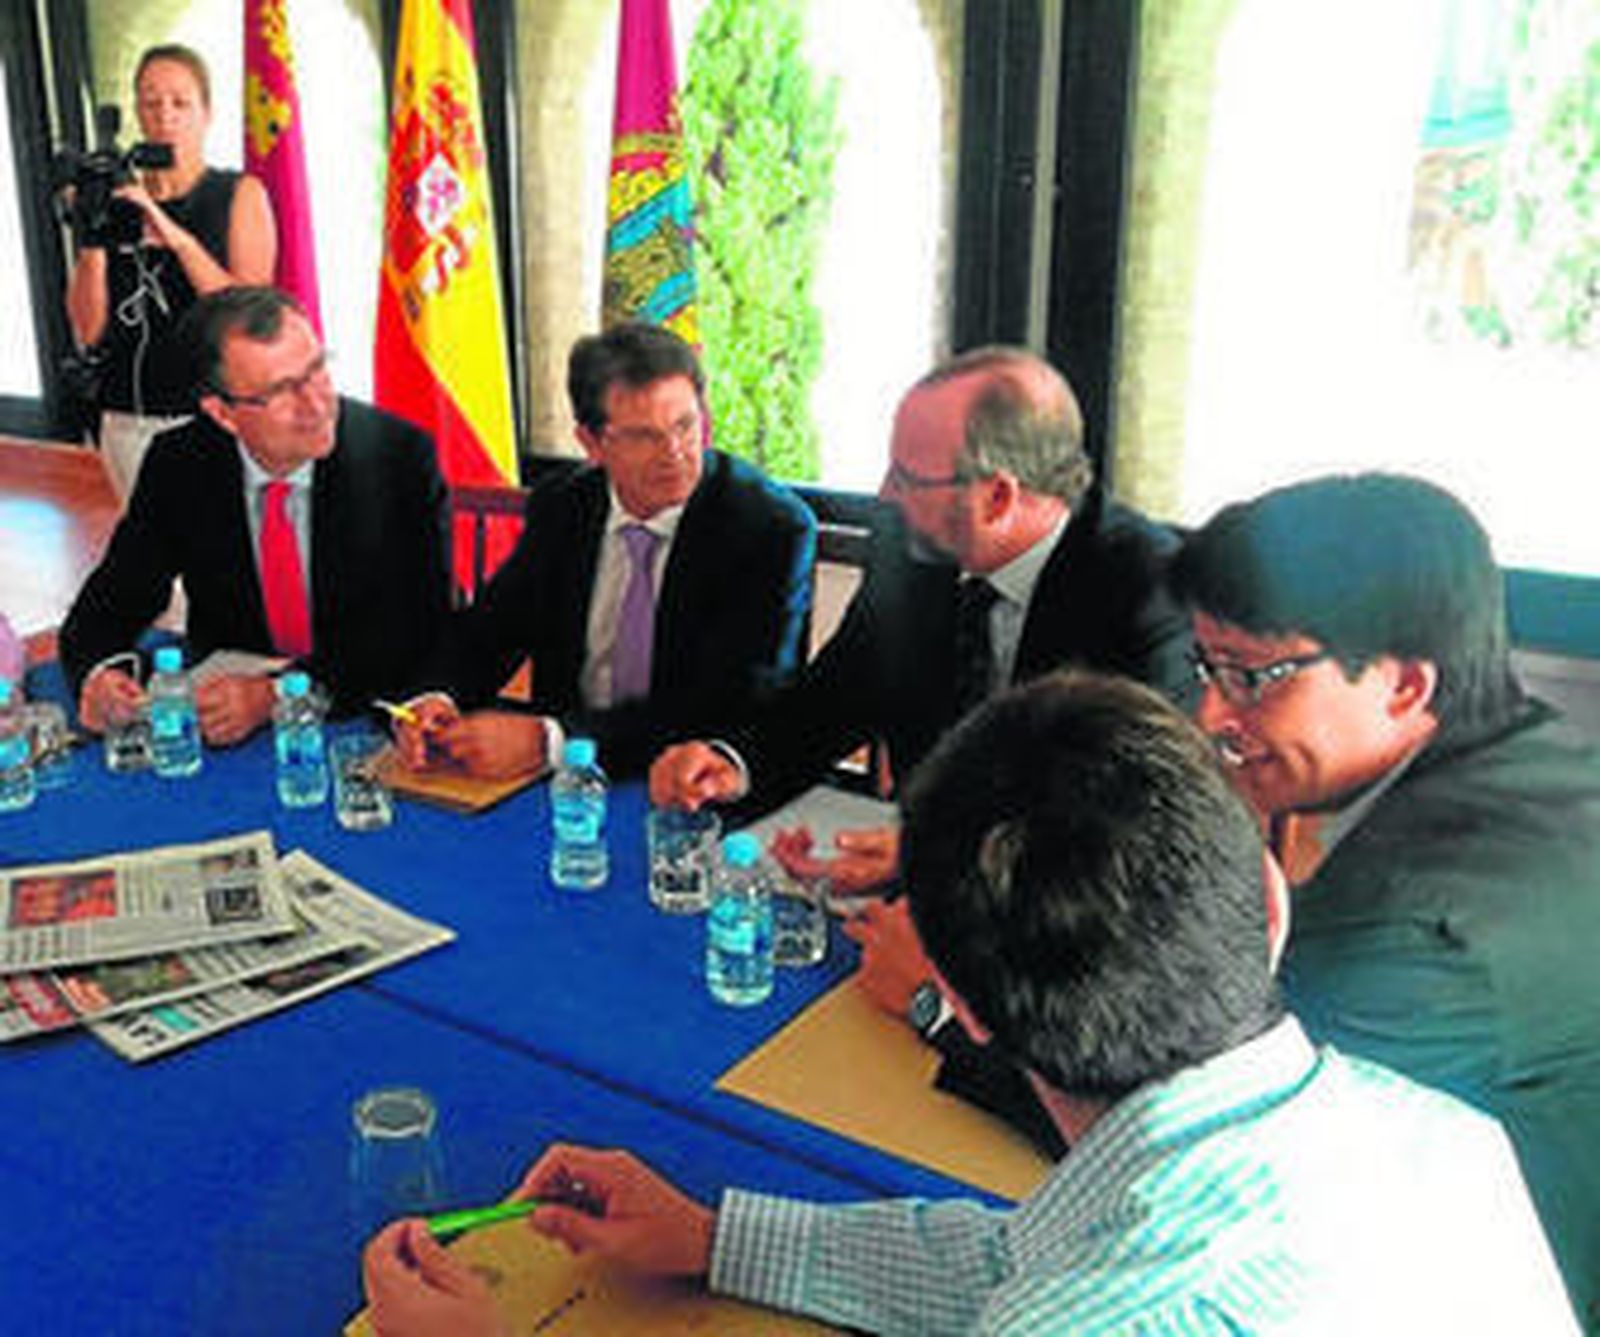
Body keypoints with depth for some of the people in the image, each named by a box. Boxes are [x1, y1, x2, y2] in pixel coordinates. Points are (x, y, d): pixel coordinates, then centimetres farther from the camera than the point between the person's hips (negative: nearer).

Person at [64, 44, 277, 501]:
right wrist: (92, 242, -11)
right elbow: (89, 331, 2)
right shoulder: (116, 200, 7)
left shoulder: (241, 194, 1)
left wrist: (176, 238, -21)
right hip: (129, 424, 3)